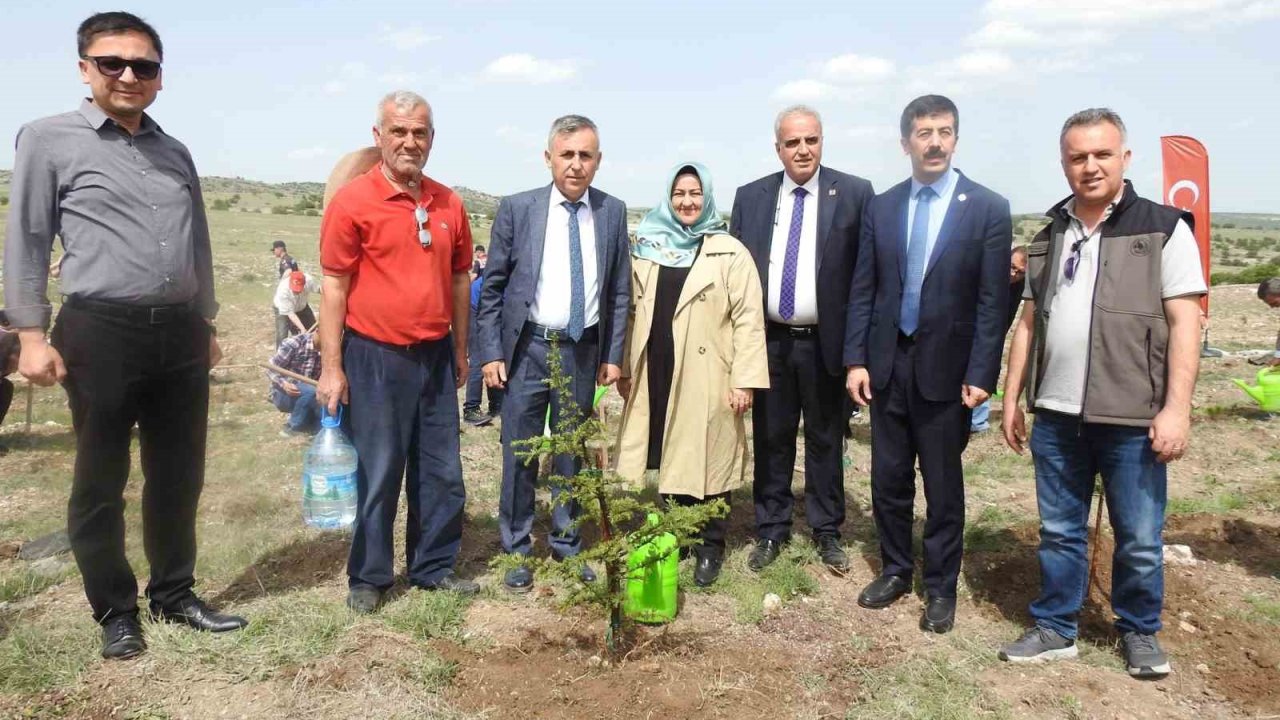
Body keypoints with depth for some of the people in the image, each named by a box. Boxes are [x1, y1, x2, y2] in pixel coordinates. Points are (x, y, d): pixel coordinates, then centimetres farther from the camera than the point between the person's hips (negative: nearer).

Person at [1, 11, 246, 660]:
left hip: (180, 335, 5)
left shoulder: (175, 152, 16)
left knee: (179, 476, 12)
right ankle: (115, 612, 21)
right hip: (101, 333, -4)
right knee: (100, 483, 6)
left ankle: (174, 594, 28)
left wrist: (206, 326, 21)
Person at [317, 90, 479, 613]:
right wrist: (331, 367, -10)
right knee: (376, 475, 5)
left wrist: (460, 351, 15)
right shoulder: (352, 201, -7)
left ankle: (434, 567, 27)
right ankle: (368, 576, 22)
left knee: (442, 472, 12)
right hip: (375, 358, -5)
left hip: (435, 356, 5)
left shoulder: (449, 204, 7)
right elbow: (333, 285, -8)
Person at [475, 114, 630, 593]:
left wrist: (613, 354, 2)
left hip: (583, 350, 2)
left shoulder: (612, 213, 2)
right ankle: (517, 551, 21)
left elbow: (619, 291, 6)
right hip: (527, 347, -2)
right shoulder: (516, 209, -3)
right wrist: (491, 353, -5)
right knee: (520, 454, 5)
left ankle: (567, 547, 28)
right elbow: (492, 288, -1)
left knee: (572, 453, 13)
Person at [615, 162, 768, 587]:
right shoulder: (646, 248, 11)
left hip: (706, 378, -3)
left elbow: (748, 319, -6)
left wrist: (745, 380, -11)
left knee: (705, 462, 4)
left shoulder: (730, 253, -1)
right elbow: (632, 312, 12)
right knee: (670, 462, 10)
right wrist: (624, 367, 9)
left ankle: (709, 548, 19)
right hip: (656, 375, 3)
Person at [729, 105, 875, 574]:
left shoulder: (855, 194, -4)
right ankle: (771, 530, 26)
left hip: (826, 342, -2)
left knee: (825, 440, 11)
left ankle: (826, 531, 27)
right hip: (770, 341, 2)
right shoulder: (750, 197, 4)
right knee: (770, 439, 11)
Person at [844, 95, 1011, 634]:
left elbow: (993, 301, -6)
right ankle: (896, 570, 31)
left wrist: (981, 375, -11)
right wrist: (856, 359, -2)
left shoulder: (988, 209, -4)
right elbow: (862, 290, 5)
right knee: (888, 479, 12)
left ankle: (940, 587, 23)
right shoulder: (881, 207, 5)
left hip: (946, 368, -3)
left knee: (943, 485, 8)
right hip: (887, 364, 3)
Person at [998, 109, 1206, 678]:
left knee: (1140, 539, 8)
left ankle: (1140, 631, 29)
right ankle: (1055, 628, 26)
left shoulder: (1164, 228, -1)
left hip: (1132, 418, -3)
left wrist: (1176, 408, -14)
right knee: (1058, 531, 12)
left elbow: (1184, 324, -7)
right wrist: (1012, 397, 10)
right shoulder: (1049, 236, 11)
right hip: (1055, 416, 4)